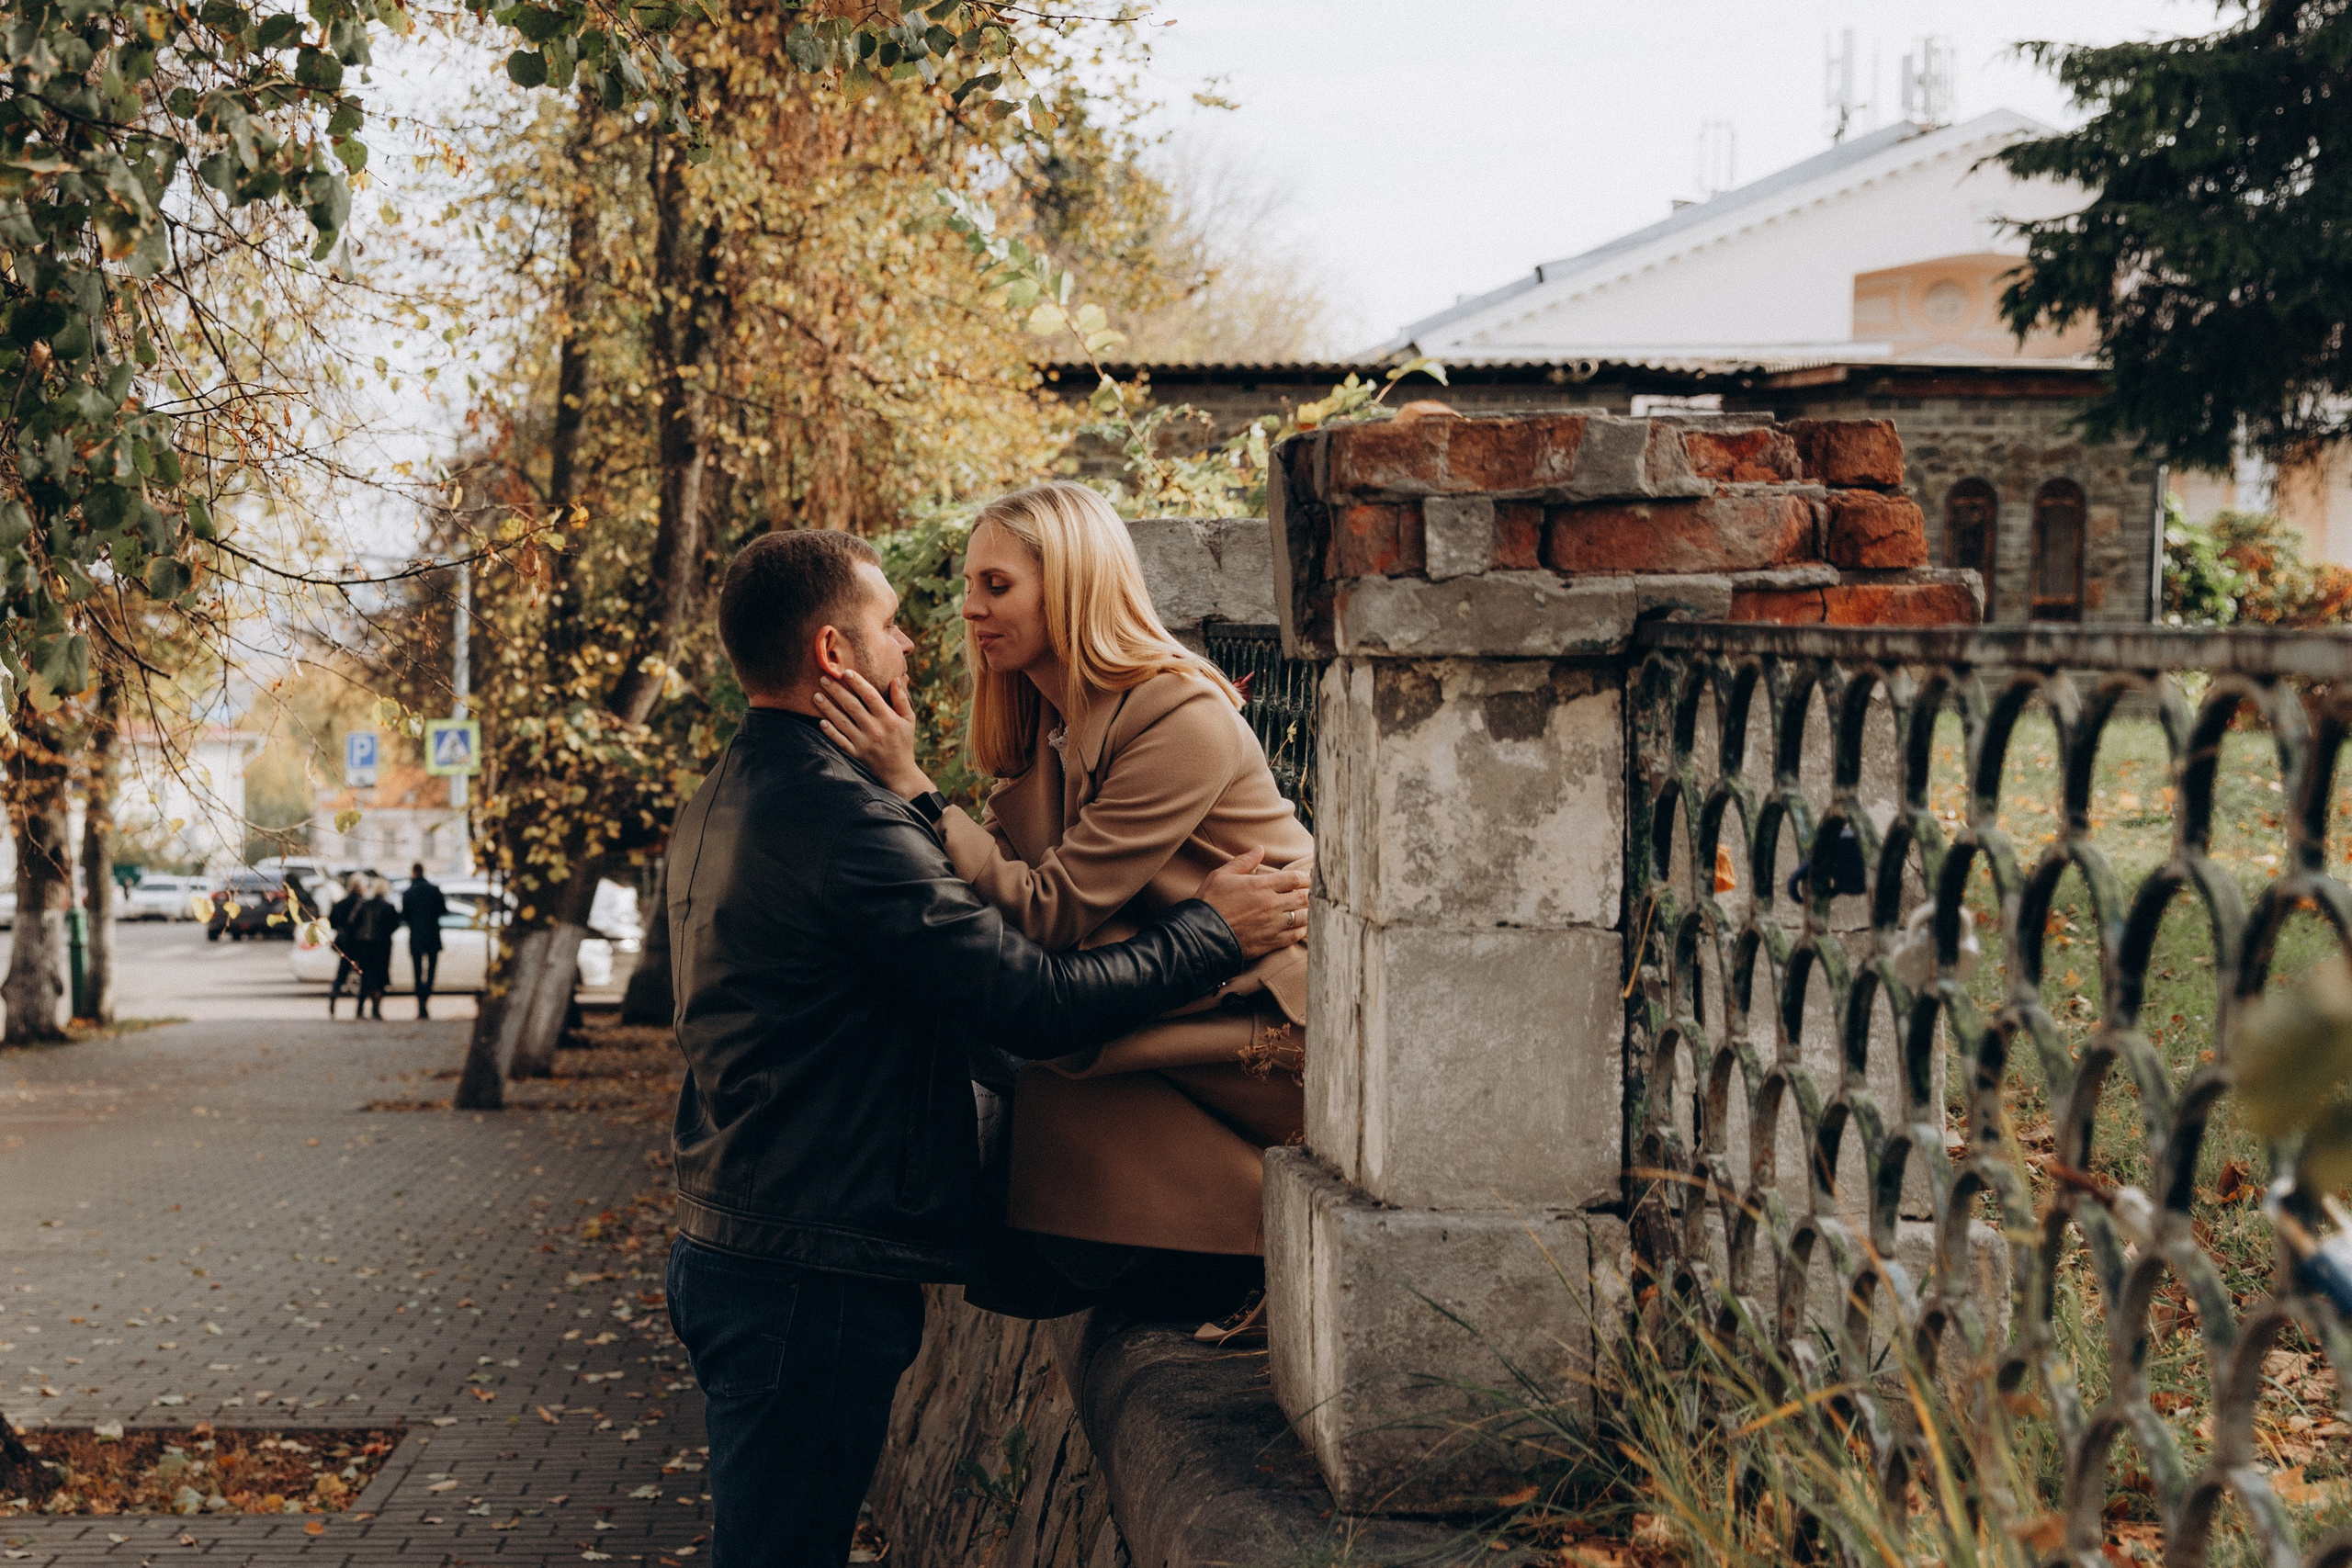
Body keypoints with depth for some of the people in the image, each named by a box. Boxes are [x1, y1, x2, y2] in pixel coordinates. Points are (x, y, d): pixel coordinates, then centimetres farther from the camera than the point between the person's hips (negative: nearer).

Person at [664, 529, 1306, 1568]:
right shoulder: (839, 817, -21)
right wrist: (1210, 933, -10)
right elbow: (1036, 1005, -22)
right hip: (812, 1276, -10)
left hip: (727, 1245, 10)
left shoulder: (722, 802, 12)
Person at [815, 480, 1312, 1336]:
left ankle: (1254, 1259, -7)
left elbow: (1052, 913, -25)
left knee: (1057, 1094, -22)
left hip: (1282, 1016, -9)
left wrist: (908, 784, -27)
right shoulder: (1039, 721, 6)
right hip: (1183, 993, 9)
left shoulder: (1180, 719, -22)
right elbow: (995, 874, 1)